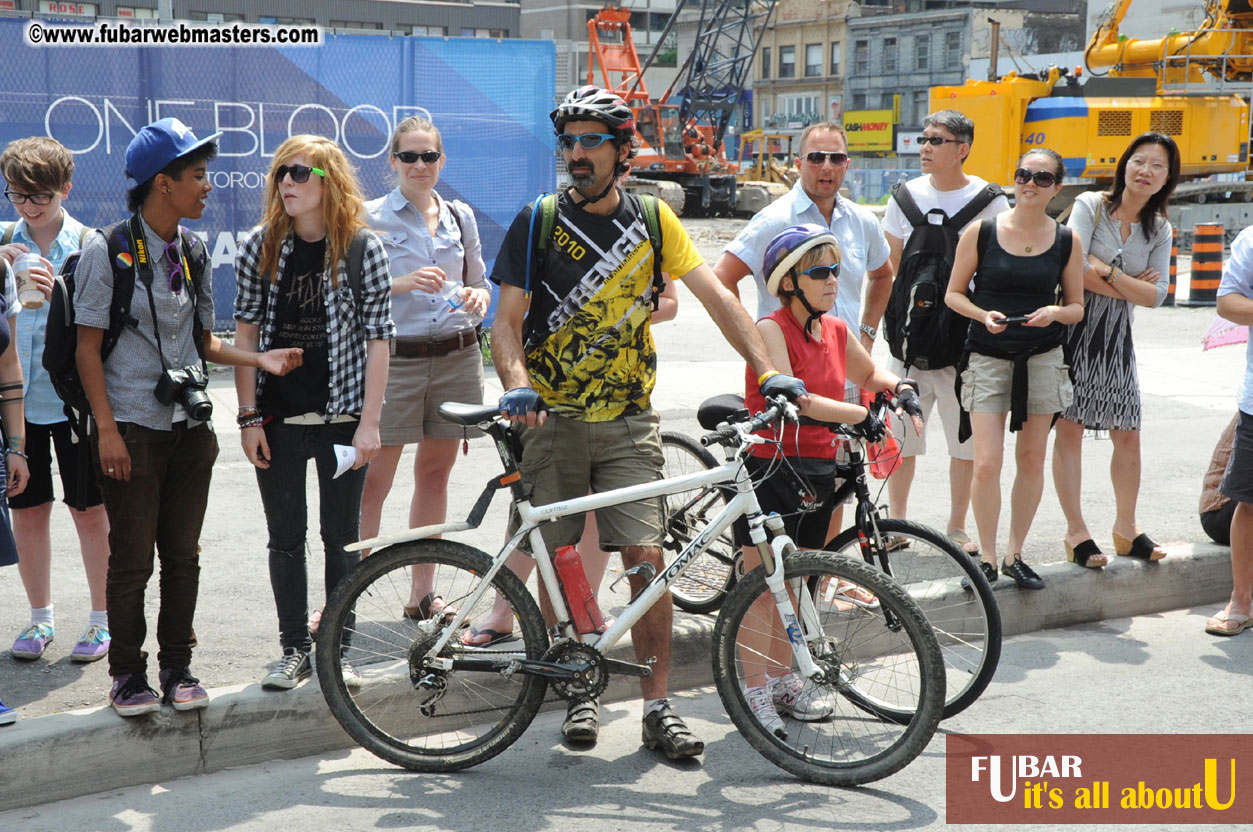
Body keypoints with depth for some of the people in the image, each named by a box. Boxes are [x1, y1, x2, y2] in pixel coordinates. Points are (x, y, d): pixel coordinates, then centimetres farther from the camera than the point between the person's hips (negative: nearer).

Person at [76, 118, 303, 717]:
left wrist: (260, 359, -1)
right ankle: (128, 673, 17)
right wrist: (107, 429, -13)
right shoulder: (108, 250, -8)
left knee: (183, 555, 9)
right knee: (132, 559, 2)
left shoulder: (191, 252, 9)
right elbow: (88, 346, -8)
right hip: (131, 431, -5)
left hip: (188, 426, 5)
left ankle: (177, 668, 21)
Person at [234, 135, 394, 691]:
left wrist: (370, 422, -8)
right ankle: (294, 649, 23)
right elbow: (245, 334, 2)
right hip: (278, 417, 2)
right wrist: (248, 417, -3)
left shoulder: (363, 248, -5)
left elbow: (378, 339, -4)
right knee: (285, 538, 9)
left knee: (341, 537, 8)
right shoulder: (259, 246, 0)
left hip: (342, 418, -1)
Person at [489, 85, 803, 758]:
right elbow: (507, 320, -4)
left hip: (626, 424, 0)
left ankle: (658, 705, 2)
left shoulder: (652, 221, 4)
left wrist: (769, 372, -8)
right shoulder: (538, 222, 0)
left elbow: (716, 296, 2)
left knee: (646, 558, -7)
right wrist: (516, 385, -23)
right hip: (551, 422, 0)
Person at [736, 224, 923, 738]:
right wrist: (861, 416, -19)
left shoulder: (836, 330, 8)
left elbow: (867, 374, 27)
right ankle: (755, 689, 4)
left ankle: (784, 680, 26)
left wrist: (901, 389, 7)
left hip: (818, 468, 7)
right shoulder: (770, 330, -13)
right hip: (769, 467, -7)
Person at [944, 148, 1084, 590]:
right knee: (987, 462, -9)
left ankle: (1015, 554, 21)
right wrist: (984, 315, -14)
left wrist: (1054, 312, -12)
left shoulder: (1066, 242, 3)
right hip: (987, 356, -2)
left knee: (1032, 459, 7)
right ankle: (987, 558, 6)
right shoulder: (981, 232, -2)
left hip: (1042, 358, 2)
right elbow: (954, 293, 4)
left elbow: (1076, 306, 9)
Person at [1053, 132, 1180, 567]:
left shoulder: (1159, 230, 7)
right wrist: (1130, 287, -10)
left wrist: (1108, 274, -14)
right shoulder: (1090, 205, -5)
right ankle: (1076, 532, 6)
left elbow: (1155, 294, -2)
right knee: (1070, 429, -2)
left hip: (1117, 336, 4)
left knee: (1128, 435, 6)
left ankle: (1126, 527, 22)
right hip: (1076, 329, -4)